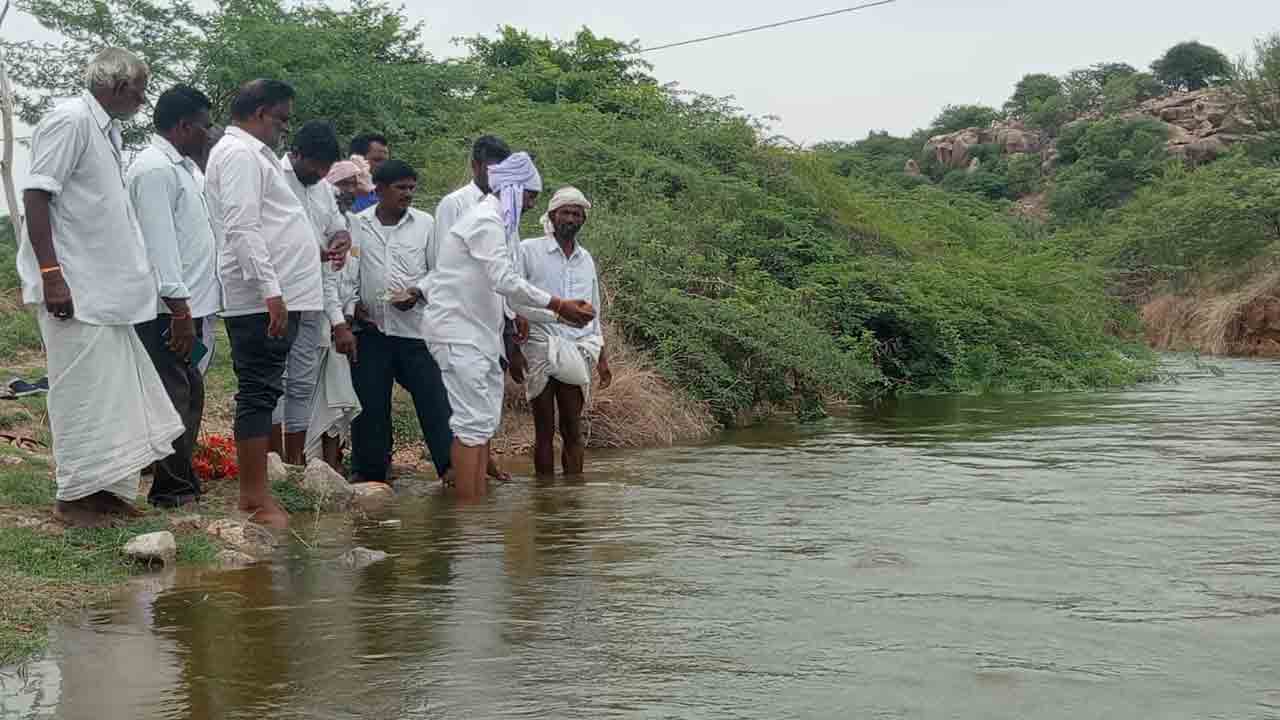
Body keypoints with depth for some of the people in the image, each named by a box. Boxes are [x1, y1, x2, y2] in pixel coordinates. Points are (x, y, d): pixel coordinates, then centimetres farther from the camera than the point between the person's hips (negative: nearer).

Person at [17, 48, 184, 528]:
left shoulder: (107, 130, 15)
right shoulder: (70, 120, -12)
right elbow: (35, 195, -18)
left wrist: (132, 276, 21)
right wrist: (50, 273, -23)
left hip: (107, 289, 9)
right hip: (75, 289, -9)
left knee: (115, 392, 11)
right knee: (82, 393, -3)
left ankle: (105, 489, 19)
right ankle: (74, 497, 6)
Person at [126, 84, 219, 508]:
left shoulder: (181, 168, 18)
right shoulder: (155, 169, -13)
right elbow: (159, 245, -20)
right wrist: (179, 308, -23)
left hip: (186, 305, 10)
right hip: (169, 310, -10)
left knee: (188, 395, 15)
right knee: (174, 398, -5)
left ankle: (182, 483, 24)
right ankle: (174, 491, 1)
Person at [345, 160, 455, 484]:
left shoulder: (425, 223, 6)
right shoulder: (357, 225, 6)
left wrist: (417, 292, -9)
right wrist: (352, 305, -1)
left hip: (414, 324, -1)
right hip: (371, 327, 1)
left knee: (432, 396, -3)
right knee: (369, 400, 5)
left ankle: (450, 464, 1)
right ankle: (369, 469, 17)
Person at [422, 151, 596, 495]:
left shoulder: (491, 220, 19)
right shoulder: (486, 220, -14)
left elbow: (499, 282, 23)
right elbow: (506, 280, -23)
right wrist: (558, 305, -19)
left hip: (477, 332, 11)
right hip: (459, 332, -11)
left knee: (484, 421, 9)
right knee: (473, 422, -12)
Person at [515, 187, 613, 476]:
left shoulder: (586, 259, 15)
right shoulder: (528, 250, 0)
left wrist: (602, 357, 19)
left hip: (576, 354, 4)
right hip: (540, 351, -4)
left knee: (573, 431, 4)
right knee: (544, 431, 2)